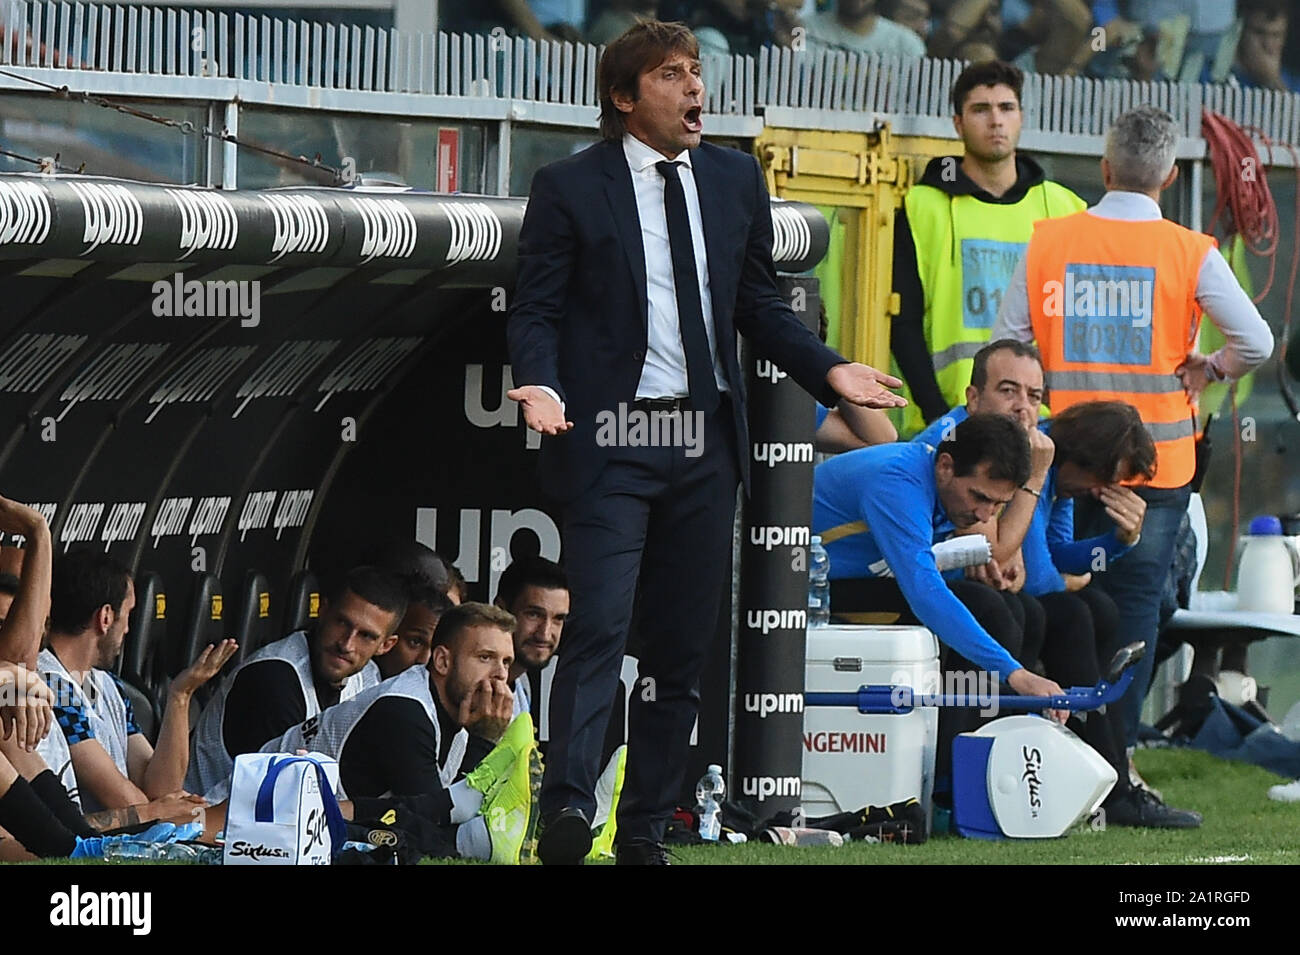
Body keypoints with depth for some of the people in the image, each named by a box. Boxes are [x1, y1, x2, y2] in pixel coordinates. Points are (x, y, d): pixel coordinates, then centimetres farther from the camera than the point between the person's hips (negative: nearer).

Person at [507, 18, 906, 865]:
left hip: (708, 439, 5)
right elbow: (536, 310, -1)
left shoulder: (735, 180, 13)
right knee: (599, 624, -18)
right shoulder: (570, 189, 0)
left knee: (685, 644, 7)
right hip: (611, 438, -5)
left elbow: (759, 303, 18)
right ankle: (568, 806, -24)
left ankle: (647, 828, 13)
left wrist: (830, 370, 4)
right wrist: (542, 386, -21)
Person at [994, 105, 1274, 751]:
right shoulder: (1190, 254, -8)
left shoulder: (1047, 242, -1)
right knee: (1133, 607, 3)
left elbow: (1005, 343, 1)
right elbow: (1257, 342, -9)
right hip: (1156, 464, -2)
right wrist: (1206, 370, 9)